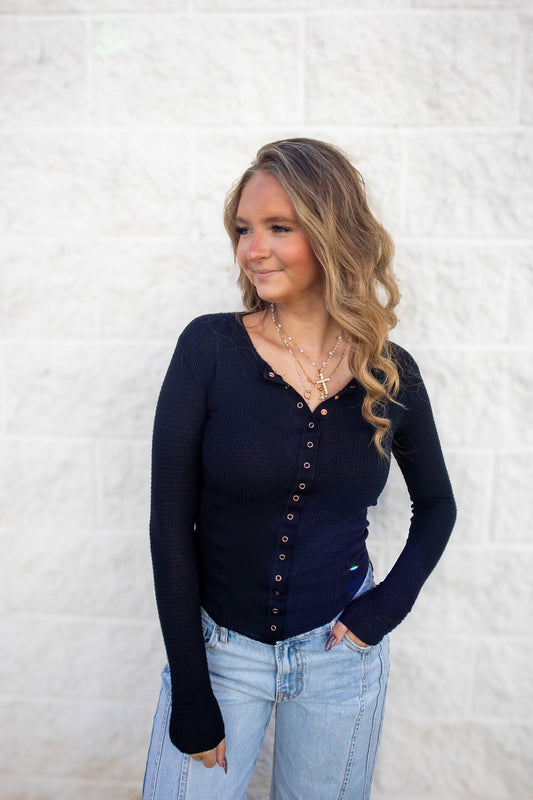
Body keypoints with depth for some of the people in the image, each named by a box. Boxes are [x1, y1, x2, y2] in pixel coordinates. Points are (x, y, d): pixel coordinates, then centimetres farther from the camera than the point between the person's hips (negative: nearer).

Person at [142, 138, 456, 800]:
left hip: (339, 650, 2)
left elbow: (436, 503, 9)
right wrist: (190, 693, -9)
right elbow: (170, 523, -12)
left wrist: (392, 601, -4)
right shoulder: (209, 347, -13)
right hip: (218, 644, -1)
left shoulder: (391, 374, -7)